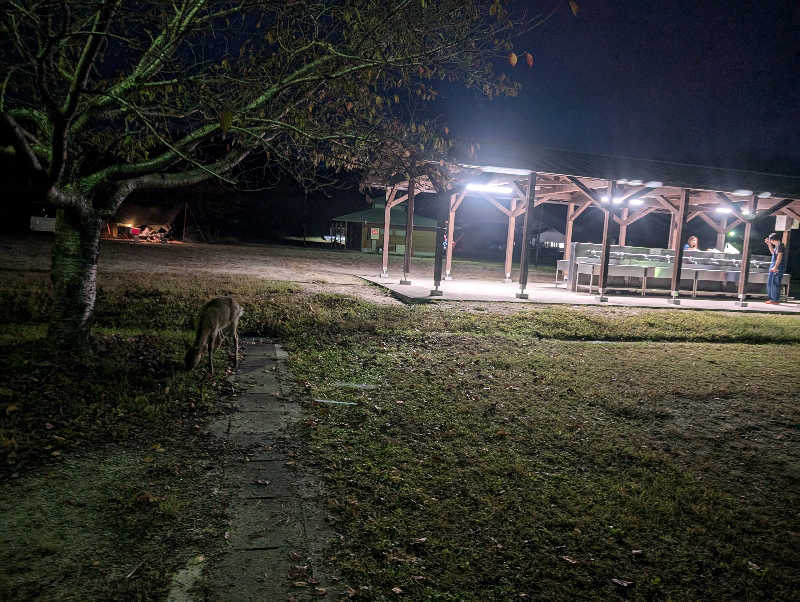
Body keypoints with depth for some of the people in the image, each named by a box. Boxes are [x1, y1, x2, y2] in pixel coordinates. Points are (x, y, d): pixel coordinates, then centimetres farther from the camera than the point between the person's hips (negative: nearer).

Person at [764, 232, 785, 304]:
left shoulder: (780, 245, -13)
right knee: (770, 283, 12)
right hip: (773, 266, 10)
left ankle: (776, 300, -8)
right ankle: (771, 298, 18)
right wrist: (769, 244, 26)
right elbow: (772, 252, 35)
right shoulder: (777, 245, 15)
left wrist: (775, 267, -25)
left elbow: (779, 257, -20)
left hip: (778, 267, -10)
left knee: (775, 283, -10)